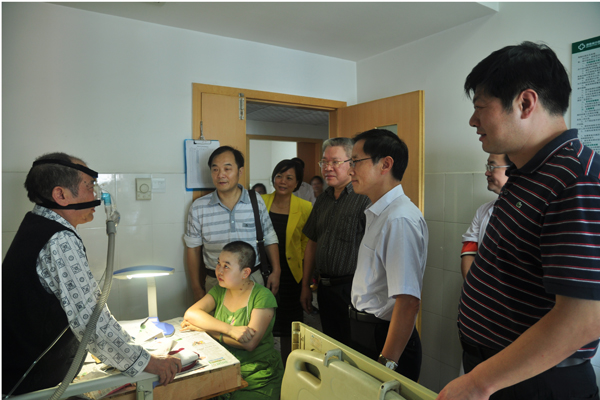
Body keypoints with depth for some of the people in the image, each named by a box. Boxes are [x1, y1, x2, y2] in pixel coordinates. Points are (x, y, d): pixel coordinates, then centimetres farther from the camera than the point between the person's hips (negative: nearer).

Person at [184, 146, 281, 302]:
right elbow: (193, 249, 5)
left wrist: (276, 271, 2)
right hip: (215, 282, 0)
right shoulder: (198, 207, -2)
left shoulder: (256, 201, -1)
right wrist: (197, 289, 5)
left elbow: (269, 239, 8)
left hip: (253, 279, 1)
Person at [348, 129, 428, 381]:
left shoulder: (400, 219, -24)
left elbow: (408, 302, -28)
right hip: (364, 332, 9)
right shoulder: (378, 214, 8)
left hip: (384, 339, -9)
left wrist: (386, 364, -24)